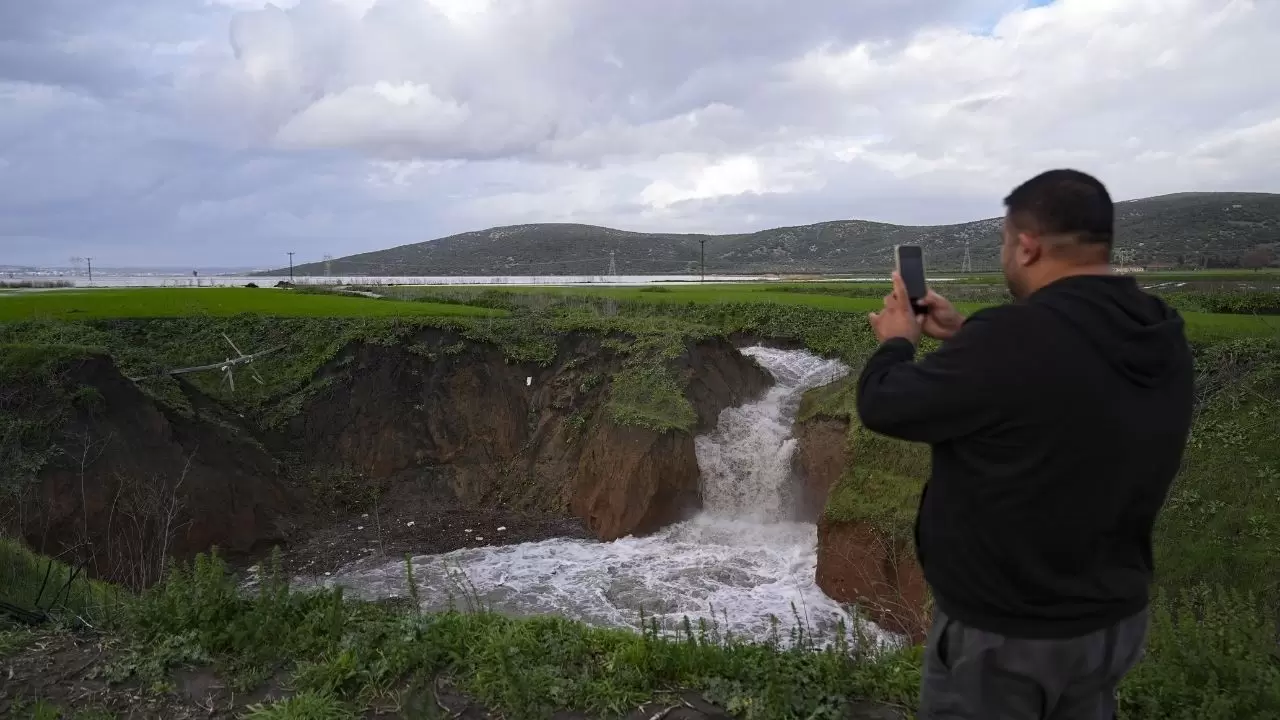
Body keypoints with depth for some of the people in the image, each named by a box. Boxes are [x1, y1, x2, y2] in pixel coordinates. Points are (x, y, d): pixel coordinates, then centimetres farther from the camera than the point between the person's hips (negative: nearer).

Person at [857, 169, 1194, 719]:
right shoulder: (1165, 342, -5)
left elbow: (882, 406, -17)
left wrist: (897, 341, 1)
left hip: (1001, 632, -6)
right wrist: (965, 339, 15)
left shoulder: (1013, 338, -29)